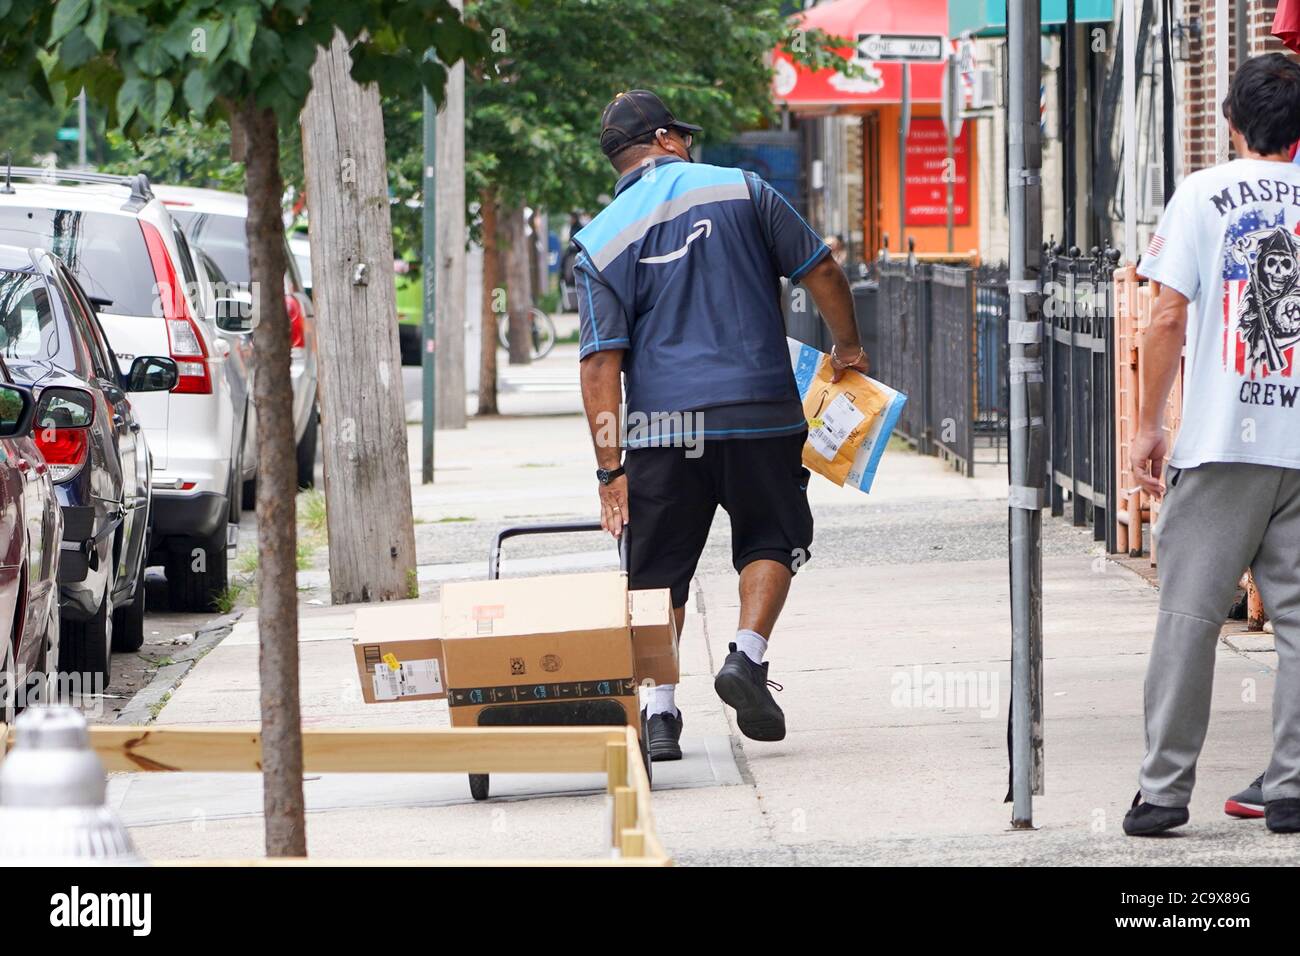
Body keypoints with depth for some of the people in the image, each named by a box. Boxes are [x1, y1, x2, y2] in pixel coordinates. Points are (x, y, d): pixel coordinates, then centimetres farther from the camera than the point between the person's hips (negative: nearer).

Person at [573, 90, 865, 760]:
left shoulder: (600, 241, 4)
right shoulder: (740, 190, 3)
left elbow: (602, 360, -2)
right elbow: (821, 271, 5)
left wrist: (611, 468, -2)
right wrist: (847, 347, 22)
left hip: (661, 427, 1)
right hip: (759, 410, 0)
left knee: (658, 570, 9)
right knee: (772, 540, 18)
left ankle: (658, 707, 0)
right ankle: (748, 655, -3)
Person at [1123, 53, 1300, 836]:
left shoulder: (1205, 194, -1)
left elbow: (1170, 316, -5)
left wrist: (1149, 427, 2)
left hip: (1222, 446, -2)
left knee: (1190, 615, 2)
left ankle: (1164, 790, 2)